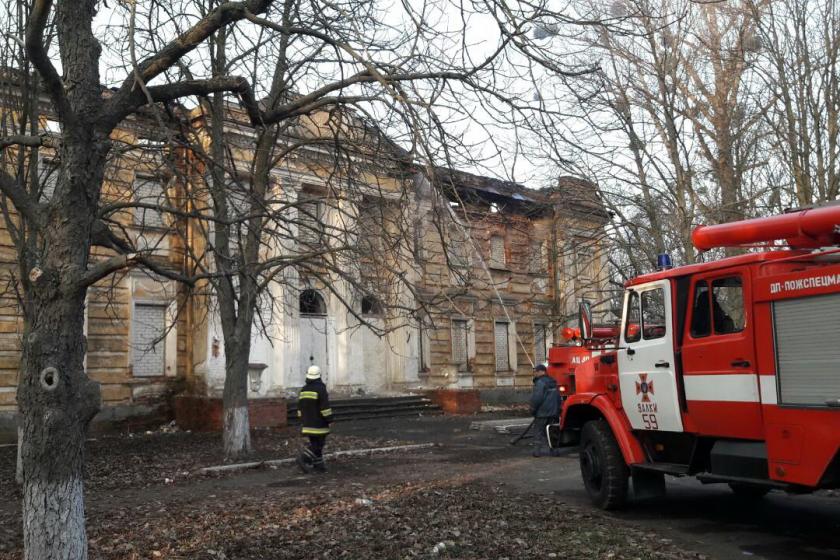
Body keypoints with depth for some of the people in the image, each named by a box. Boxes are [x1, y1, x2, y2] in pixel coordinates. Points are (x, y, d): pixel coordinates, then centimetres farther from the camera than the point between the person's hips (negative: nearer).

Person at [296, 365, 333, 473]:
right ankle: (304, 458, -18)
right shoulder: (321, 389, -12)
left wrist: (303, 421, 23)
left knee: (314, 444, 13)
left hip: (307, 423, 7)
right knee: (318, 444, -3)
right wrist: (329, 419, -10)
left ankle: (319, 466, 13)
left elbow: (300, 408, 16)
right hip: (319, 423, -7)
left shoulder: (303, 390, 10)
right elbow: (325, 407, -17)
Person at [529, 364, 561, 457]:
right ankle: (548, 450, 14)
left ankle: (538, 450, -3)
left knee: (538, 432, -1)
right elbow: (558, 398, 19)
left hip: (542, 412, -8)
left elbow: (537, 398, -20)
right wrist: (557, 410, 22)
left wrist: (533, 410, -9)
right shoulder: (553, 382, 15)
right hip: (553, 412, 8)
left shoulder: (540, 382, -14)